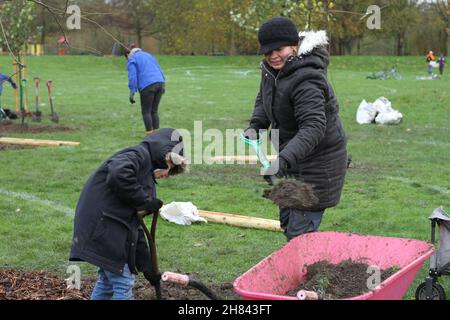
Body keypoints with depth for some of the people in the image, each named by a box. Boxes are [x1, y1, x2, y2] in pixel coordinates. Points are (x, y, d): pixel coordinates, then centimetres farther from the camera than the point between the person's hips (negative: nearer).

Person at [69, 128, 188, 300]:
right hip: (104, 226, -10)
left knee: (107, 280, 20)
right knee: (124, 284, -3)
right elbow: (118, 174, -31)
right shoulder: (139, 155, -6)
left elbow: (135, 227, 23)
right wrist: (145, 201, -17)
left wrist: (146, 267, 22)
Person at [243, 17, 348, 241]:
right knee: (287, 222, 20)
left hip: (318, 161, -10)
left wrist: (284, 159, -50)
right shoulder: (271, 69, 1)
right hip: (290, 157, 10)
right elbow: (264, 98, 20)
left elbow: (313, 126, -38)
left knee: (300, 232, -12)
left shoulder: (306, 80, -28)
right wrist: (255, 126, 1)